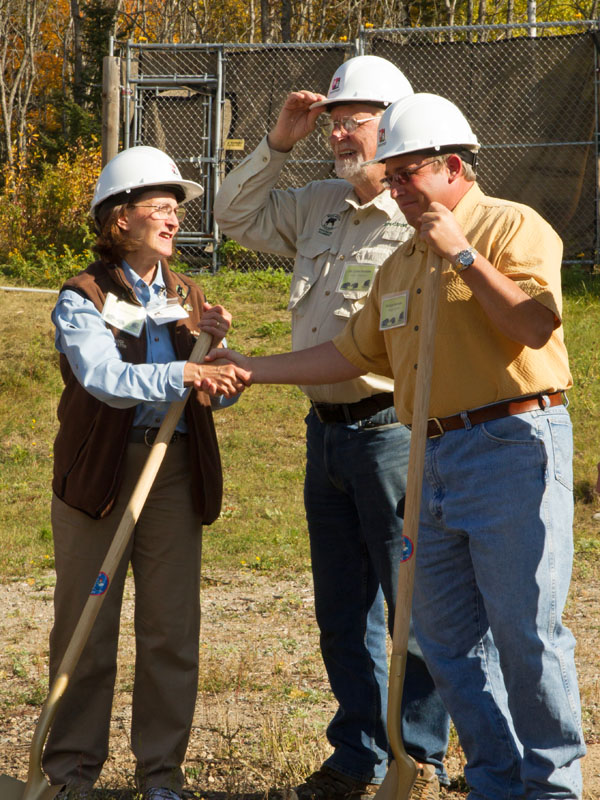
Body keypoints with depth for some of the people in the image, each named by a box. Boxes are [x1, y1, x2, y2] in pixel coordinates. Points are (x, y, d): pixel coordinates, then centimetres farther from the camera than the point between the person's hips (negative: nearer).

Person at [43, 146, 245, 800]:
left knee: (172, 629, 4)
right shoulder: (83, 298, -4)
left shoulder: (187, 298, 13)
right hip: (98, 471, -4)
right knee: (85, 628, 2)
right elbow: (104, 378, -22)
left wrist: (217, 342, -9)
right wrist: (185, 373, -34)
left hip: (174, 471, 4)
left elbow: (217, 394, 10)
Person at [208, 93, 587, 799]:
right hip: (435, 458, 8)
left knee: (525, 629, -7)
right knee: (446, 635, 9)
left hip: (513, 447, -8)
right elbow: (354, 352, 23)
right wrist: (255, 369, 17)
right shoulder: (402, 261, 19)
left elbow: (536, 325, -19)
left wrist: (462, 256, -18)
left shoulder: (513, 228, -5)